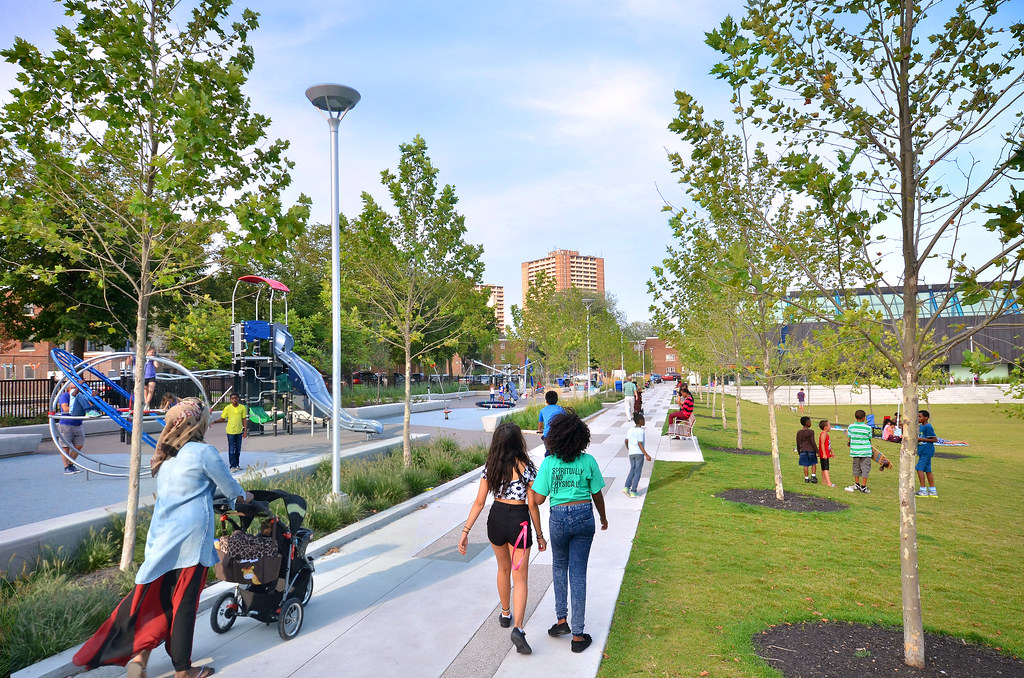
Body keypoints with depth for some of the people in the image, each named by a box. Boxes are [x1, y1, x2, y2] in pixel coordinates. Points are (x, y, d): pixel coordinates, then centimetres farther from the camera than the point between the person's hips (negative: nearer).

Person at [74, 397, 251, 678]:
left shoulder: (164, 457, 10)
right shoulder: (204, 452, -11)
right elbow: (230, 487, 0)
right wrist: (243, 496, 21)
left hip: (161, 537, 6)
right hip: (191, 538, -6)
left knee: (158, 599, 16)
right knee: (185, 602, 4)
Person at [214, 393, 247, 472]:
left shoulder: (242, 408, -1)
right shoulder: (227, 408, -5)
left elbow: (244, 420, 4)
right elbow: (222, 418, 1)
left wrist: (245, 431, 2)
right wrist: (215, 421, -17)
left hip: (239, 431, 2)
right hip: (230, 431, -2)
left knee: (238, 449, 10)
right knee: (231, 449, 0)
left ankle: (237, 465, 21)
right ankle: (233, 466, 5)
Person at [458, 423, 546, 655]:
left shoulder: (490, 468, -3)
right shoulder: (527, 468, -13)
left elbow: (479, 502, -5)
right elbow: (532, 505, -8)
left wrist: (465, 531, -1)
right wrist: (540, 535, 2)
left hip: (496, 520, 4)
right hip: (519, 522, -4)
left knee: (503, 569, 26)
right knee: (520, 578, 5)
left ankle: (505, 614, 43)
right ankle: (518, 628, -10)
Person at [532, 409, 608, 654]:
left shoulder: (549, 463, -12)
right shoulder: (588, 462, -9)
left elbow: (539, 499, -8)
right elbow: (597, 495, 1)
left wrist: (535, 478, 10)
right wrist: (603, 517, 18)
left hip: (559, 517, 0)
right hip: (584, 516, 1)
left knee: (559, 566, 24)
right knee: (578, 573, 8)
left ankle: (561, 619, 21)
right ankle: (577, 635, 13)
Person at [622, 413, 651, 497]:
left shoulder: (630, 430, 6)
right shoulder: (641, 431, -13)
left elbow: (626, 441, 12)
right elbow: (640, 444, -17)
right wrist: (646, 455, -17)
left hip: (631, 453, 6)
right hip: (639, 453, -6)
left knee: (632, 470, 18)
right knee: (637, 472, 3)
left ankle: (626, 487, 4)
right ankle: (633, 492, 4)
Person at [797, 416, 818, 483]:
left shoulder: (799, 432, 5)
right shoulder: (810, 432, -9)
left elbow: (798, 444, 9)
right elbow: (813, 442, -12)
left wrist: (799, 452, 20)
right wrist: (817, 451, -7)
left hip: (803, 451, 3)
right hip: (811, 450, -3)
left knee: (805, 465, 7)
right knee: (813, 464, 12)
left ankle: (806, 478, 9)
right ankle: (813, 476, 2)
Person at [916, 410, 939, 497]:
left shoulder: (928, 427, -15)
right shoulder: (920, 426, 13)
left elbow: (935, 439, -16)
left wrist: (921, 439, -18)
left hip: (927, 451, -10)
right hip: (922, 451, 10)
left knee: (919, 468, -12)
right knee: (927, 470, 12)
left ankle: (923, 490, -9)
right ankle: (933, 491, 18)